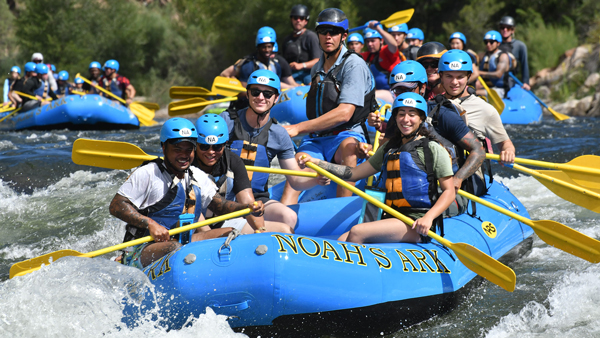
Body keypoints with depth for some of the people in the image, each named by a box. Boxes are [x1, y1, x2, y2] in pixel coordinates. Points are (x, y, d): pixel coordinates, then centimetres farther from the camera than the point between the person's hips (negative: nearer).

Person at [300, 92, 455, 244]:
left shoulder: (433, 149, 0)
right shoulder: (389, 148, 20)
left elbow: (449, 192, -2)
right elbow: (354, 173, 21)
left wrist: (428, 217, -19)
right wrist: (317, 162, 12)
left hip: (415, 226, -6)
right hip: (392, 218, 6)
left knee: (357, 232, -26)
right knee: (342, 240, -17)